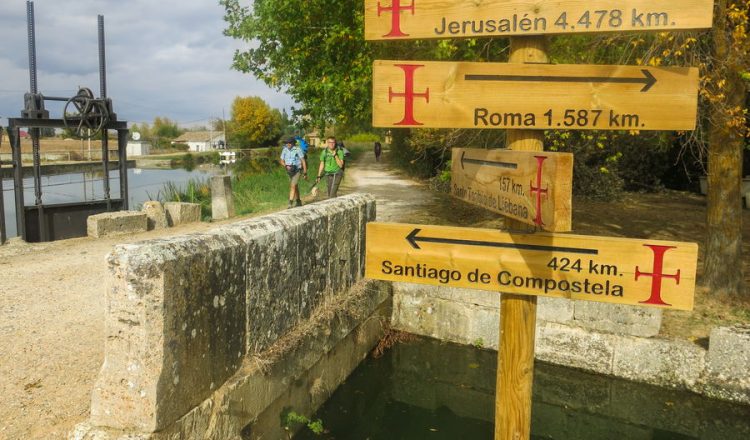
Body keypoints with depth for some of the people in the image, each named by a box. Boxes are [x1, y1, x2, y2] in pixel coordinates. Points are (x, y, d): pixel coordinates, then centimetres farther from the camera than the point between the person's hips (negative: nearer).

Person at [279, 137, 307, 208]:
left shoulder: (297, 150, -15)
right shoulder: (284, 150, -2)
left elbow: (303, 161, -11)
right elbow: (281, 161, 4)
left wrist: (305, 173, -11)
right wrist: (286, 166, -18)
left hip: (297, 171, -5)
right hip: (289, 171, 5)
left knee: (293, 186, -16)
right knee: (295, 186, 18)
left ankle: (290, 203, -17)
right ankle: (298, 202, 32)